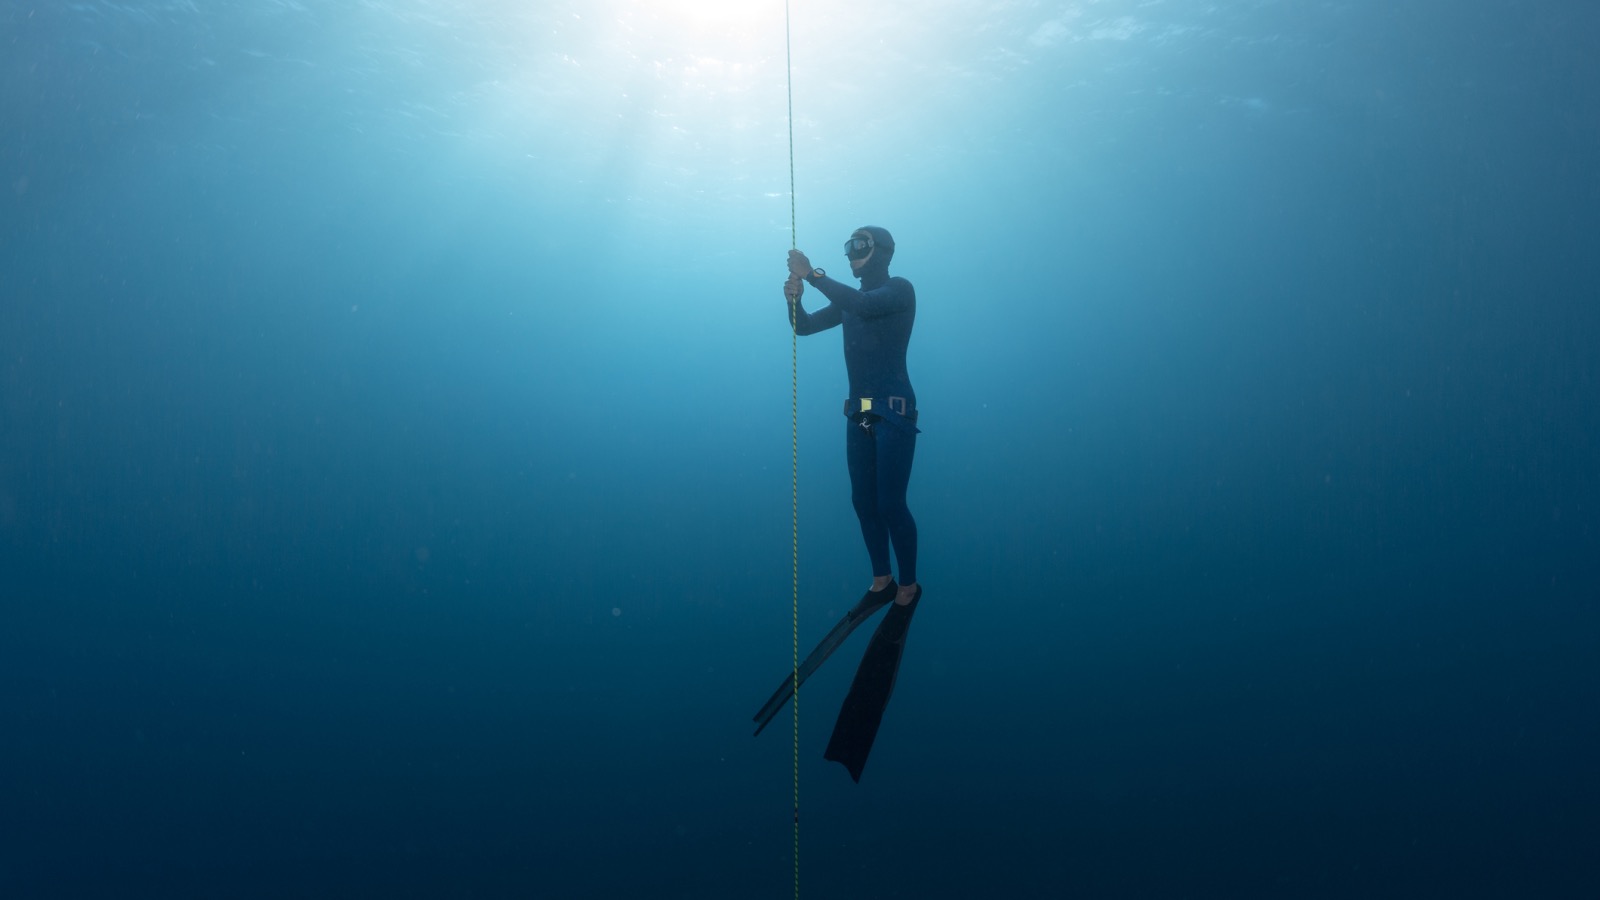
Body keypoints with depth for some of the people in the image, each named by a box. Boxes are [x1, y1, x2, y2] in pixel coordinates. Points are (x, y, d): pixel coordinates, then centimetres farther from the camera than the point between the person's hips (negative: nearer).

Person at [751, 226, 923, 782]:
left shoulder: (900, 291, -8)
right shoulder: (849, 300, 13)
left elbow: (863, 305, -28)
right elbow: (805, 327, 10)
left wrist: (813, 276, -25)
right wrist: (794, 297, -10)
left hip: (894, 413, -7)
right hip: (859, 412, 7)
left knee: (890, 502, -6)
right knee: (864, 499, 9)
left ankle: (909, 585, 8)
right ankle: (881, 579, 22)